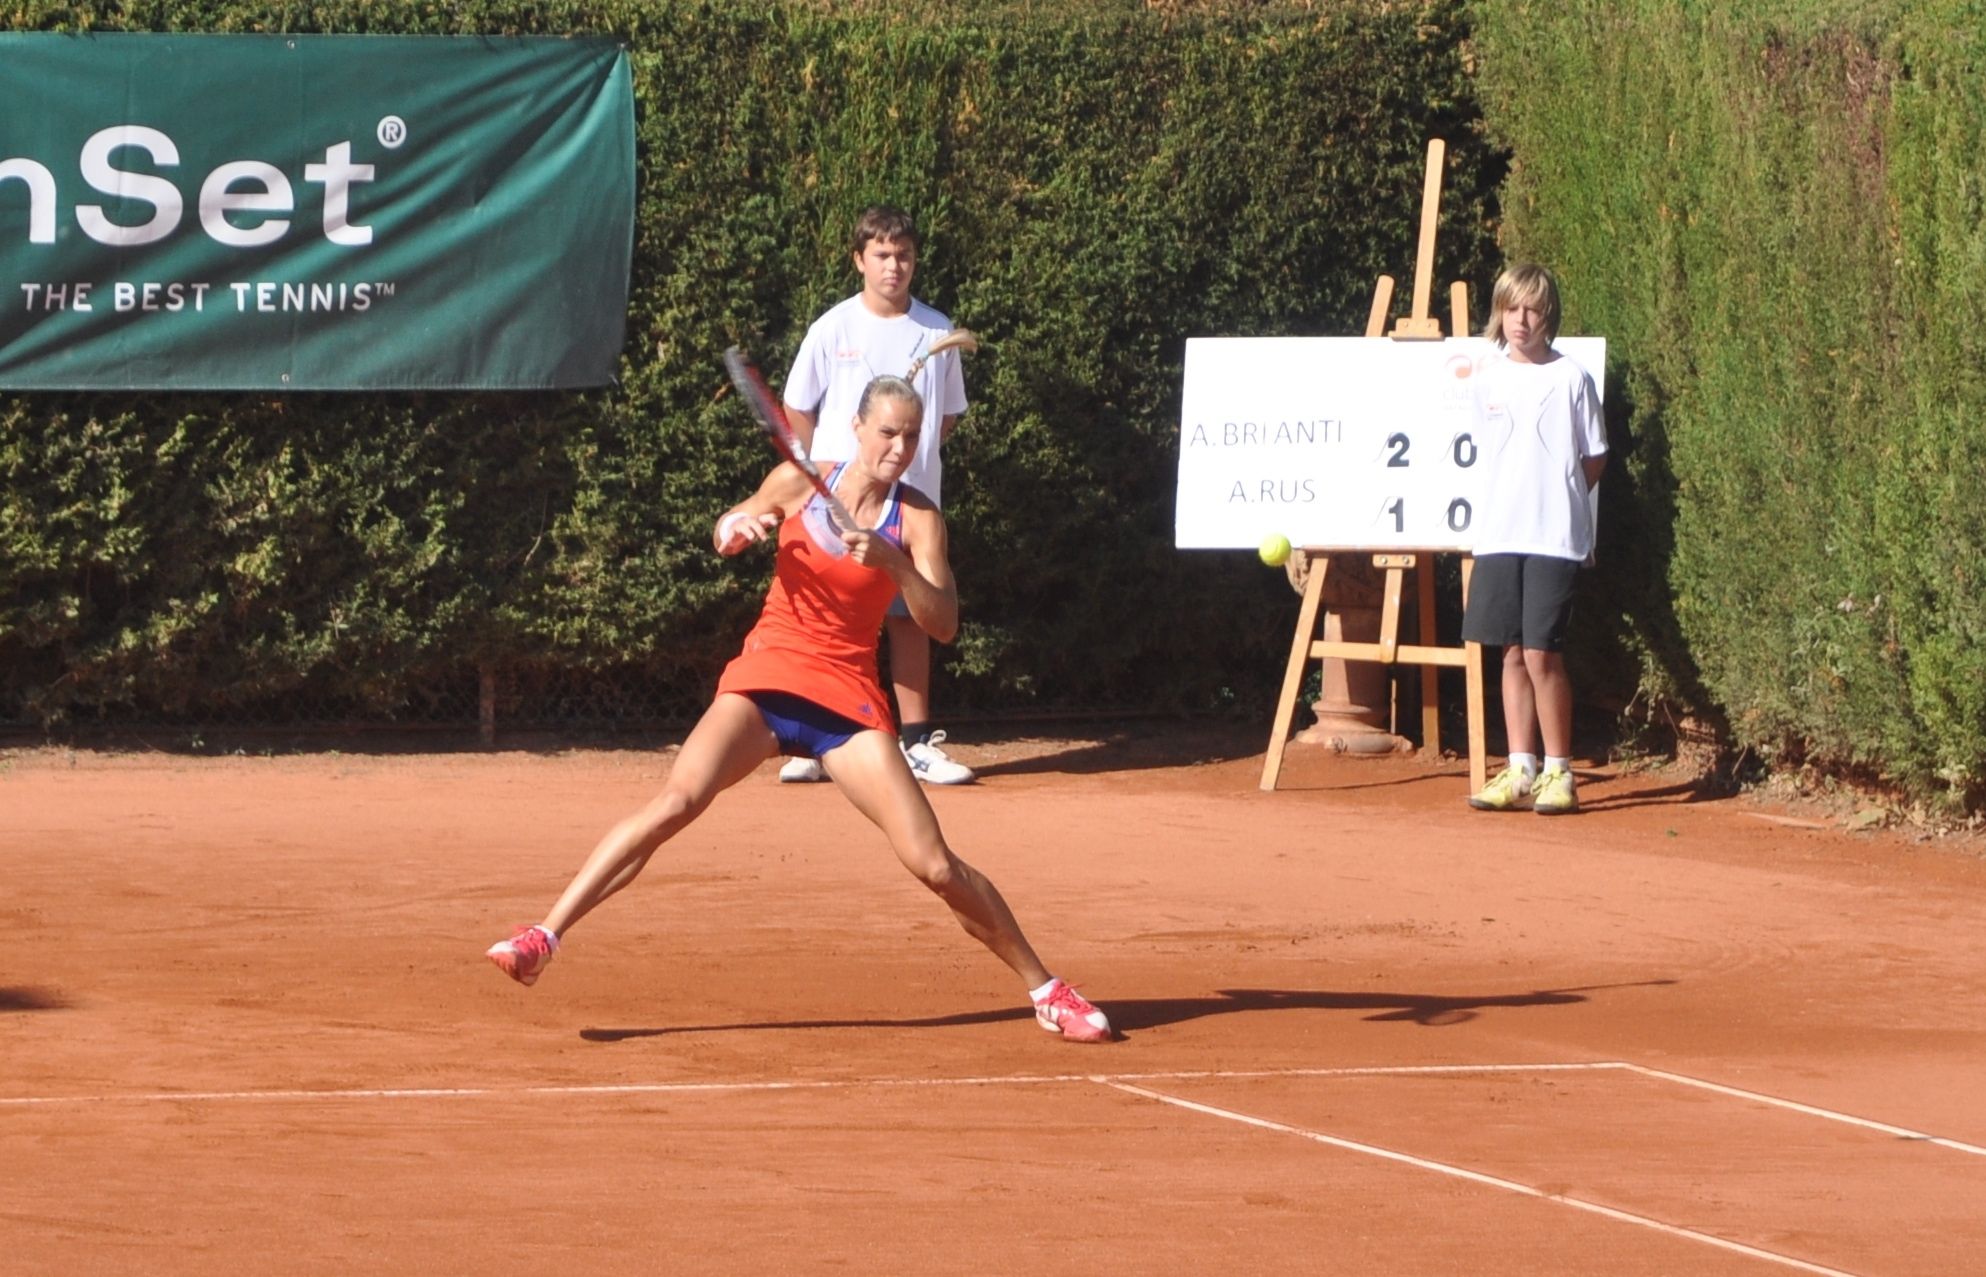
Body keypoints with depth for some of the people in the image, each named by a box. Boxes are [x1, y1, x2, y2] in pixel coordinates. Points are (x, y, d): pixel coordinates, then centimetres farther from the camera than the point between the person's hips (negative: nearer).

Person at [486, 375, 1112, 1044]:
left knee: (934, 865, -9)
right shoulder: (800, 481, 1)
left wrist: (893, 561, -28)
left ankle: (1045, 989, 9)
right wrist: (737, 527, -5)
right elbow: (726, 535, 19)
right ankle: (543, 939, -25)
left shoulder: (916, 519, -2)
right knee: (676, 801, -25)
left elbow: (942, 623, -13)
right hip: (765, 682, 0)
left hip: (847, 697, 0)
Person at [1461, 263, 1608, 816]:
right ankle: (1520, 770, 13)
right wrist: (1517, 497, 8)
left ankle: (1559, 772, 1)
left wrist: (1553, 499, 1)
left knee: (1542, 654, -8)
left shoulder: (1570, 378, -4)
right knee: (1513, 654, 7)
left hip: (1555, 536, -5)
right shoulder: (1489, 377, 8)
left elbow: (1594, 459, 4)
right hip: (1498, 535, 5)